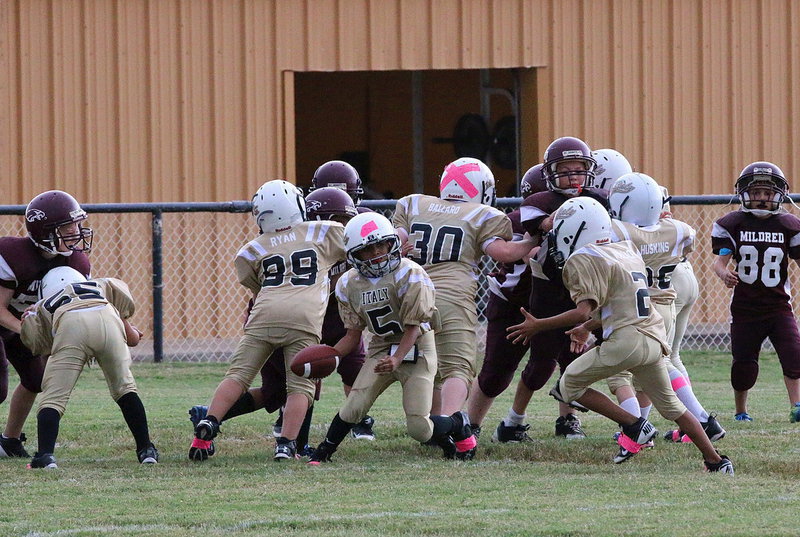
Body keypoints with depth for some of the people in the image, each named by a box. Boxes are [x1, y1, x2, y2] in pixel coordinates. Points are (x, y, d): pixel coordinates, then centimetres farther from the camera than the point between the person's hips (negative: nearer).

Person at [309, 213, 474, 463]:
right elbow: (353, 335, 7)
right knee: (353, 408, -17)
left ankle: (457, 425, 21)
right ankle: (322, 453, 3)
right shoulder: (349, 285, 1)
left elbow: (413, 327, -16)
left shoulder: (409, 275, -17)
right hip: (380, 349, 4)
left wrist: (397, 359, -30)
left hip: (416, 349, -4)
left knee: (419, 429, -11)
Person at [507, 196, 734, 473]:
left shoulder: (584, 260, -7)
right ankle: (716, 460, 18)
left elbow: (583, 312, -17)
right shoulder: (627, 250, 19)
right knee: (670, 405, 22)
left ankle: (634, 426, 0)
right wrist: (587, 328, 37)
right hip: (655, 340, 8)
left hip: (626, 341, -8)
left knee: (568, 386, 7)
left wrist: (537, 326, -11)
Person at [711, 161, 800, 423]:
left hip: (779, 305, 0)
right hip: (745, 307, 0)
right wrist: (724, 273, -32)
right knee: (743, 364, 3)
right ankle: (741, 410, 24)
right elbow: (721, 259, -9)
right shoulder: (732, 224, -1)